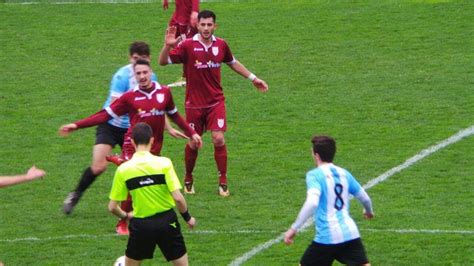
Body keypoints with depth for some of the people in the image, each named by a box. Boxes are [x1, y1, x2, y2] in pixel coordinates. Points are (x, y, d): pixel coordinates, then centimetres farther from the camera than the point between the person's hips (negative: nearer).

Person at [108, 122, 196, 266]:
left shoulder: (123, 169, -6)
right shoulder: (164, 163, -12)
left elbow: (112, 207, -2)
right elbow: (178, 198, -15)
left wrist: (126, 215, 19)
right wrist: (188, 218, 2)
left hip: (140, 225, 1)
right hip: (166, 221, -1)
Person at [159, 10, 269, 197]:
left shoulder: (221, 45, 0)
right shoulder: (188, 46, -12)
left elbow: (232, 63, 19)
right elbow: (163, 62, -14)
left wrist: (253, 78, 23)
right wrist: (167, 46, -33)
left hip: (216, 102, 2)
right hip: (194, 103, -2)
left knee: (218, 139, -11)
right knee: (193, 143, 6)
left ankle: (223, 182, 0)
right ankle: (188, 180, 29)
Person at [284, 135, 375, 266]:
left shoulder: (315, 175, -6)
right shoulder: (344, 173, 11)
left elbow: (312, 203, -23)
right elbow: (365, 198, 21)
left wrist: (294, 228, -21)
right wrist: (369, 211, 44)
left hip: (326, 238, -4)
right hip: (350, 234, 5)